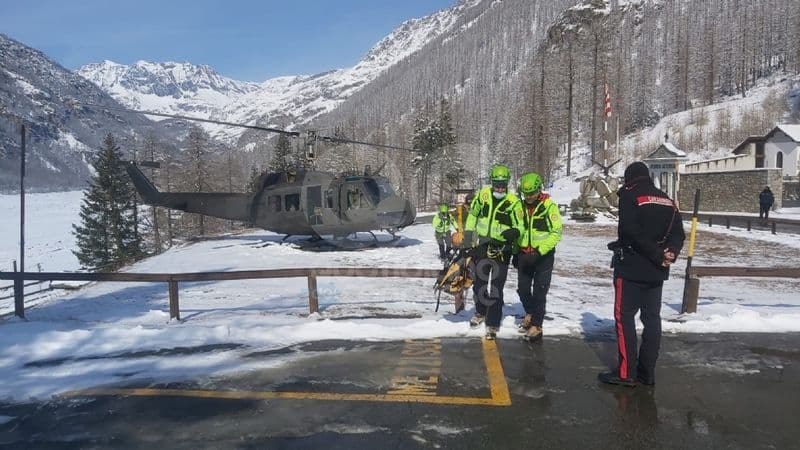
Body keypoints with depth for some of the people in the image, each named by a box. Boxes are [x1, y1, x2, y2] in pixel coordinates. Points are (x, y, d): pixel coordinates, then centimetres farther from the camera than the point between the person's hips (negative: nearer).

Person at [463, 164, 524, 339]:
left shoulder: (513, 201, -11)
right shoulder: (483, 194, -1)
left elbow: (520, 226, -9)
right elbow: (472, 214, 13)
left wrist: (514, 232, -32)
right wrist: (468, 235, 11)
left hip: (501, 248, -4)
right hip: (482, 245, 4)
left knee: (496, 288, -3)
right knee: (479, 282, 18)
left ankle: (493, 324, 8)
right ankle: (481, 312, 41)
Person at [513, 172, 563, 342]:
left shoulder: (549, 207, -13)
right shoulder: (521, 206, 5)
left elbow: (556, 233, -14)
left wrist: (540, 250, -21)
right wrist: (516, 252, 13)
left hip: (543, 255, -5)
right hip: (524, 254, 5)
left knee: (539, 292, -2)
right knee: (522, 289, 11)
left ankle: (536, 326, 7)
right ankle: (530, 313, 36)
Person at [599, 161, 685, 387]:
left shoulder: (629, 195, -9)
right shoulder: (667, 200, 12)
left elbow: (631, 232, -21)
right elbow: (678, 233, 5)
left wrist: (658, 255, -16)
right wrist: (670, 252, -10)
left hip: (631, 268, -6)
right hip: (656, 271, 6)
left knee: (624, 317, 0)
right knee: (652, 318, 11)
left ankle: (626, 372, 1)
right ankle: (647, 372, 16)